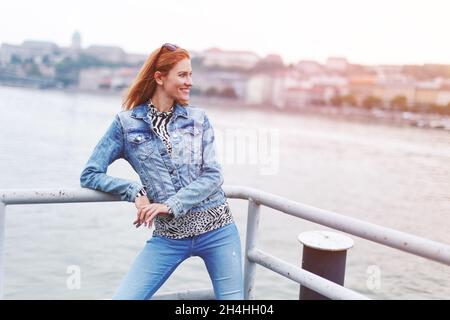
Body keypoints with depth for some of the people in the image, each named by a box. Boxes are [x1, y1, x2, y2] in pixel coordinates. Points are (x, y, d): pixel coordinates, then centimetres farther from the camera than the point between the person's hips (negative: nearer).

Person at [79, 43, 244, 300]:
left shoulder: (199, 118, 4)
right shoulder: (127, 123, 0)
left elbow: (213, 175, -2)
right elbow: (90, 175, 2)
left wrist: (170, 205, -14)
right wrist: (135, 191, -12)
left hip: (217, 229, 1)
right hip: (169, 237, -1)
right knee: (123, 297, -10)